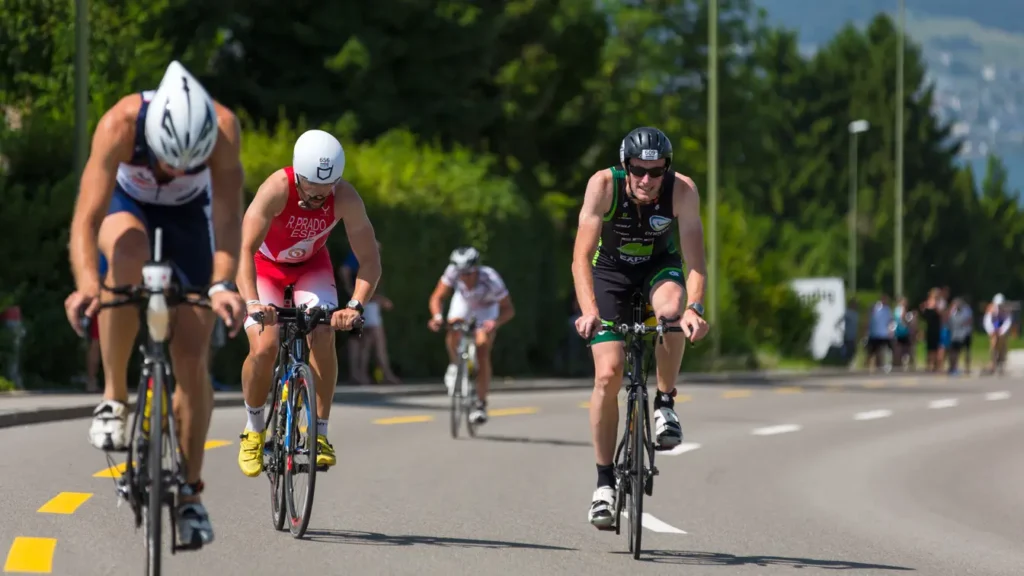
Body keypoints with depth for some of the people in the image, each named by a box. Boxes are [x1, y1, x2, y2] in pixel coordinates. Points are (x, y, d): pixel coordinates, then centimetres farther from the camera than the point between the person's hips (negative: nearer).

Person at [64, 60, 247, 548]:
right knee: (128, 255, -39)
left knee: (192, 357, -7)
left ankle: (190, 493, 7)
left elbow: (228, 217, -39)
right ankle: (114, 396, -24)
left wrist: (222, 285, -56)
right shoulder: (121, 124, -38)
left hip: (189, 215, 1)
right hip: (127, 204, -1)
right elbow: (86, 218, -44)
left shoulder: (224, 128, -35)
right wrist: (86, 284, -60)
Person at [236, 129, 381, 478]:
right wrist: (252, 303, -55)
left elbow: (369, 260, -27)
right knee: (264, 347, -20)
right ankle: (254, 430, 5)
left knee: (323, 338, -22)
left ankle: (320, 434, -11)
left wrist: (355, 306, -43)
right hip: (266, 265, -2)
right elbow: (245, 248, -42)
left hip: (311, 266, 2)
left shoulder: (345, 198, -29)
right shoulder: (277, 189, -36)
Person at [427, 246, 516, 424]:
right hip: (464, 302, 2)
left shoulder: (491, 279, -38)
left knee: (482, 354, -14)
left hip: (486, 309, -2)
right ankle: (455, 365, 6)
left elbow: (508, 309, -33)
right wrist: (437, 316, -48)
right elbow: (437, 298, -28)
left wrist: (495, 323, -53)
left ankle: (481, 404, -5)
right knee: (453, 335, -27)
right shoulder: (453, 272, -33)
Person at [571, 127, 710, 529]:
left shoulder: (682, 190, -27)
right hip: (611, 271, 0)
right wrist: (589, 311, -47)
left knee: (672, 308, -36)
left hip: (659, 266, 0)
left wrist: (694, 307, -49)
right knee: (608, 374, -12)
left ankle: (665, 403, -15)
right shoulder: (604, 185, -29)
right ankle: (604, 481, -1)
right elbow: (581, 256, -32)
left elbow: (694, 260, -32)